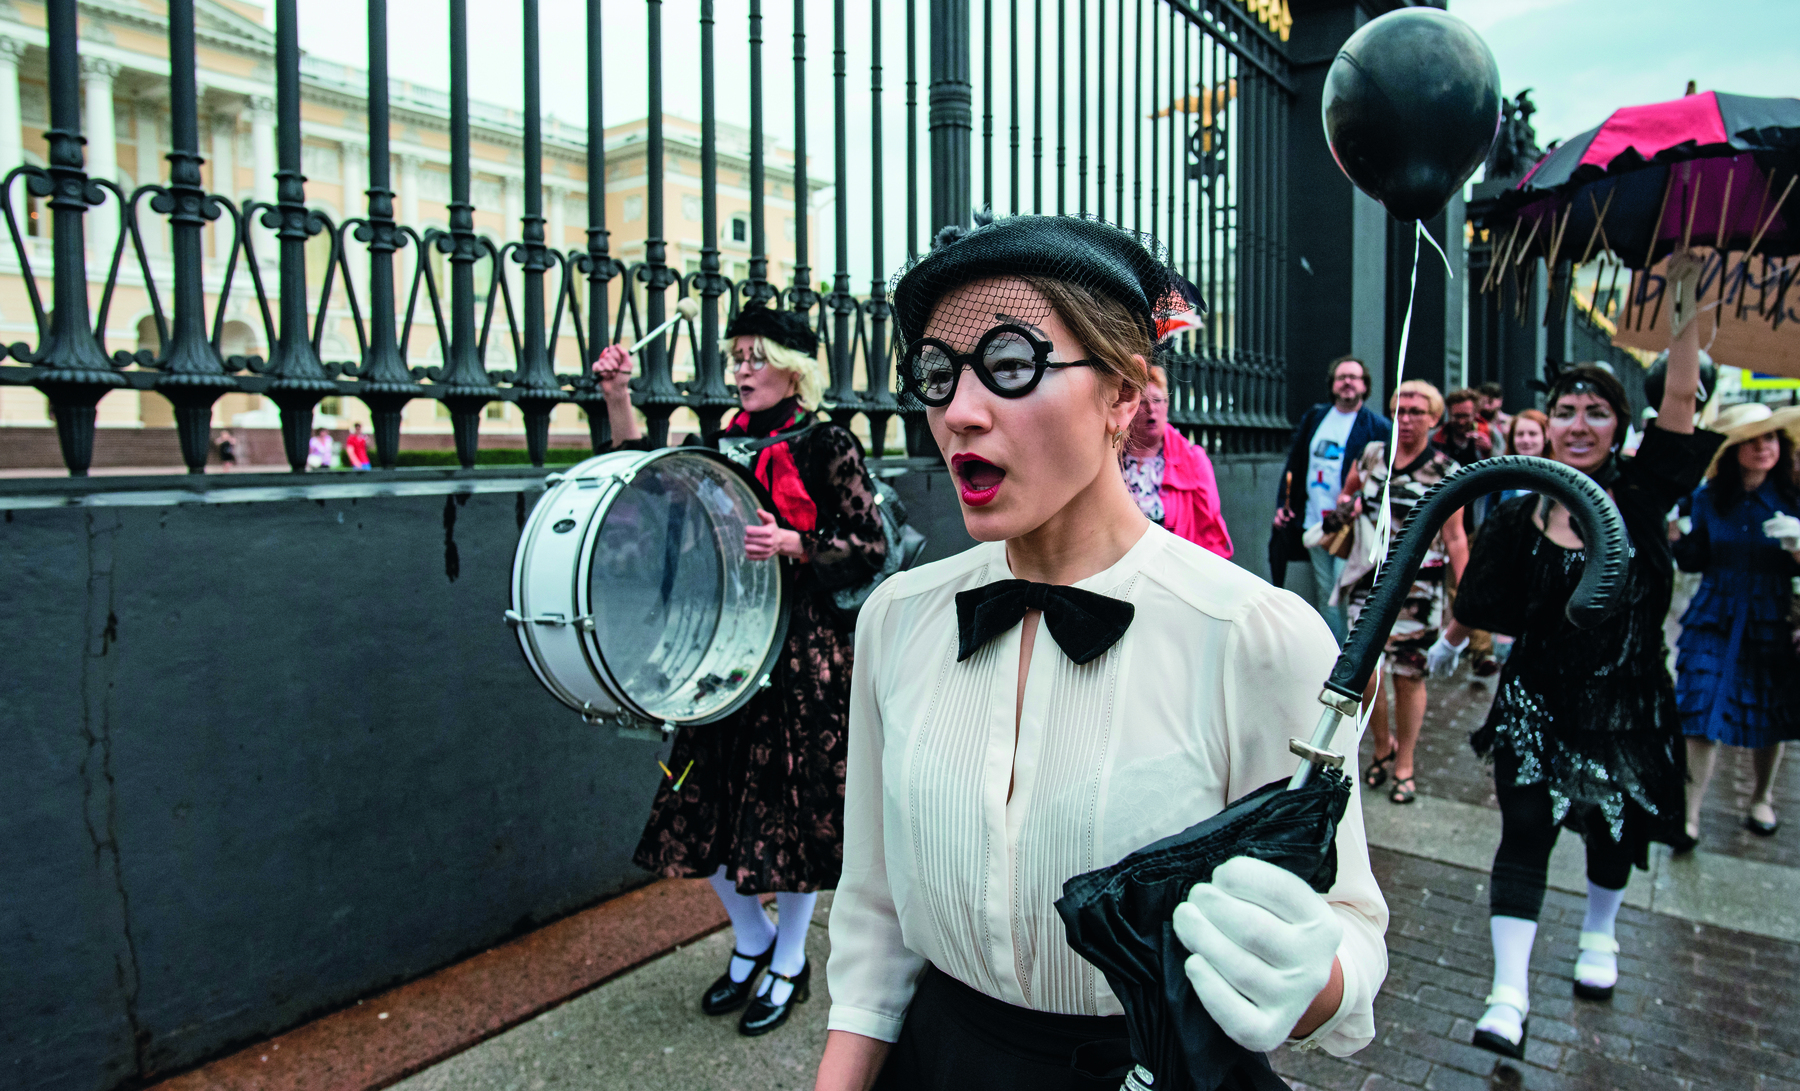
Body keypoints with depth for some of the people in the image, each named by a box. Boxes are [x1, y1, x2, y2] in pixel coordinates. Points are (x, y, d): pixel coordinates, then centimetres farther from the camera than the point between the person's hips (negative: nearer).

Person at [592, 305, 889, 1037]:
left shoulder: (827, 447, -5)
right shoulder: (726, 445, 11)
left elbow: (871, 548, -9)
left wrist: (791, 544, -23)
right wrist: (618, 399, 0)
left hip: (802, 654, -6)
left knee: (792, 805, 5)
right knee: (703, 803, 9)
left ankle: (790, 962, 27)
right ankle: (751, 939, 34)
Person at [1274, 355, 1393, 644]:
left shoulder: (1378, 427, -3)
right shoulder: (1314, 417, 12)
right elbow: (1294, 463, 15)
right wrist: (1282, 504, 8)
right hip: (1314, 523, 5)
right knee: (1325, 596, 11)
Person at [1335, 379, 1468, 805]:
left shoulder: (1446, 473, -2)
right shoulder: (1371, 455, 7)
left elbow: (1455, 538, -1)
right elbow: (1347, 495, 26)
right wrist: (1344, 508, 3)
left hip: (1418, 586, -2)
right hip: (1369, 578, 2)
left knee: (1409, 676, 4)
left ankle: (1404, 764, 21)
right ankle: (1383, 745, 22)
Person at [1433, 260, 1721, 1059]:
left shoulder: (1642, 496, -6)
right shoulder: (1517, 519, -9)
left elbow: (1679, 399, -16)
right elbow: (1479, 604, 4)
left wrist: (1688, 298, -20)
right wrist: (1445, 647, 15)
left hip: (1628, 707, 2)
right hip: (1536, 705, -2)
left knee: (1614, 830, 21)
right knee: (1524, 836, -6)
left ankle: (1598, 938, 49)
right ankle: (1509, 994, -1)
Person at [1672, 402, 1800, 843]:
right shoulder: (1709, 499, -3)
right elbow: (1694, 561, 4)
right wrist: (1676, 535, -15)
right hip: (1715, 622, 0)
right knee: (1703, 717, -5)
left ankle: (1762, 799, 37)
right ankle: (1691, 814, 4)